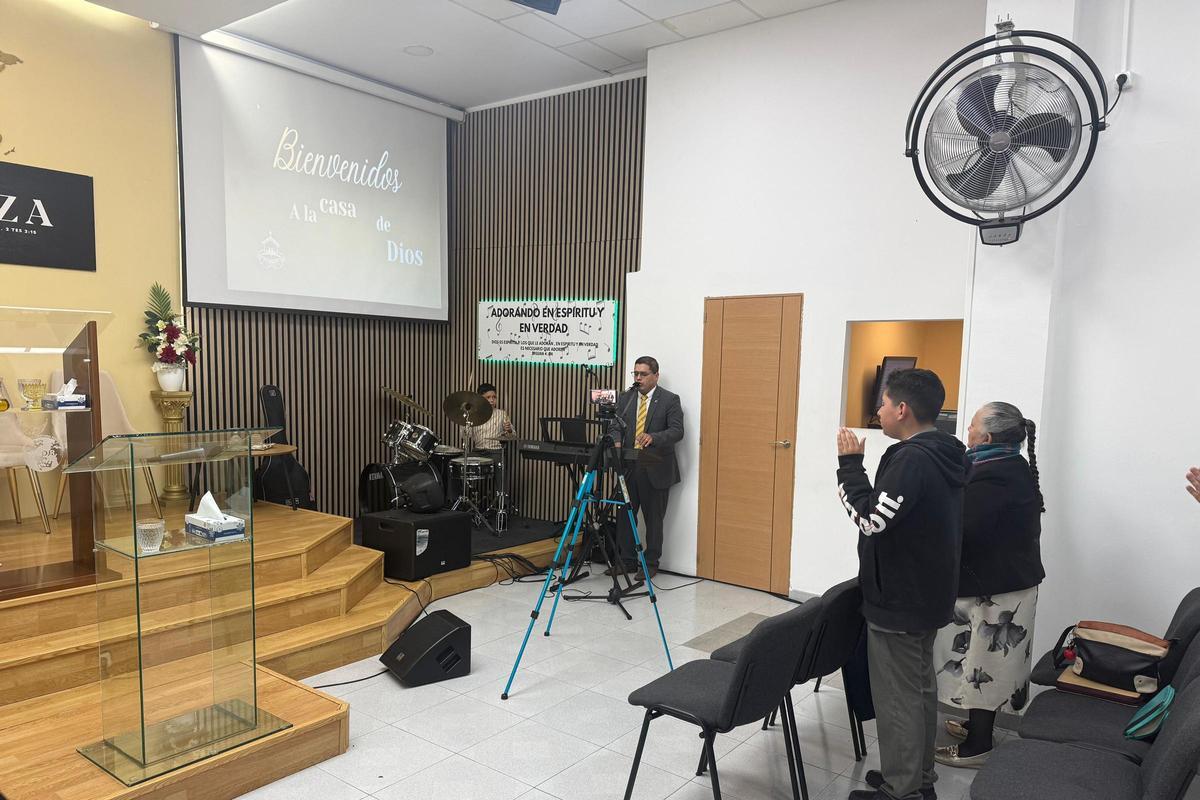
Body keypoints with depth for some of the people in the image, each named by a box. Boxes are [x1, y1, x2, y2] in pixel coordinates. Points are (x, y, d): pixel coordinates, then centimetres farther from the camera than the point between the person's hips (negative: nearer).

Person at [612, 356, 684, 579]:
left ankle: (651, 564, 18)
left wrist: (653, 438, -30)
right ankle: (627, 561, 22)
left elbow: (677, 431, -13)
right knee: (624, 516, 8)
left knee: (653, 519, 6)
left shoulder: (670, 400, -4)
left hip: (656, 469, -4)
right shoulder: (624, 399, 9)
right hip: (628, 467, 4)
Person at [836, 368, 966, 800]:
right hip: (928, 597, 10)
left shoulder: (912, 459, -25)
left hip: (899, 604, -10)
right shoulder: (944, 454, 7)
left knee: (897, 697, 3)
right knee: (920, 688, 21)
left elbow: (871, 517, -27)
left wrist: (850, 463, -19)